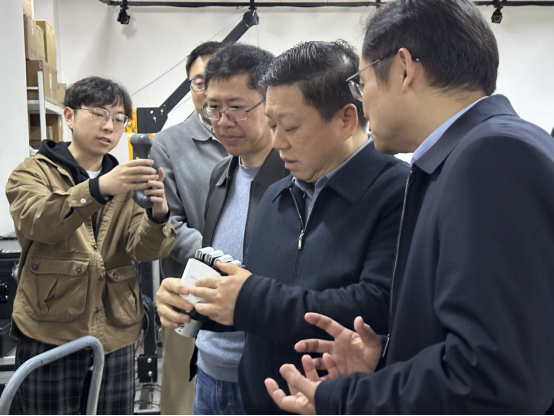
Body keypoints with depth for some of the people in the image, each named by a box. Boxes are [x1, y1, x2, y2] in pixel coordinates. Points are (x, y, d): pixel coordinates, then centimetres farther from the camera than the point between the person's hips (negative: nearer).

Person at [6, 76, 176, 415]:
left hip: (116, 334, 3)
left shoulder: (126, 181, 12)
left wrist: (158, 215, -26)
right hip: (51, 333, -3)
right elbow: (35, 221, -21)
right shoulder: (34, 172, 2)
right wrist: (99, 188, -37)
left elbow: (144, 249, -3)